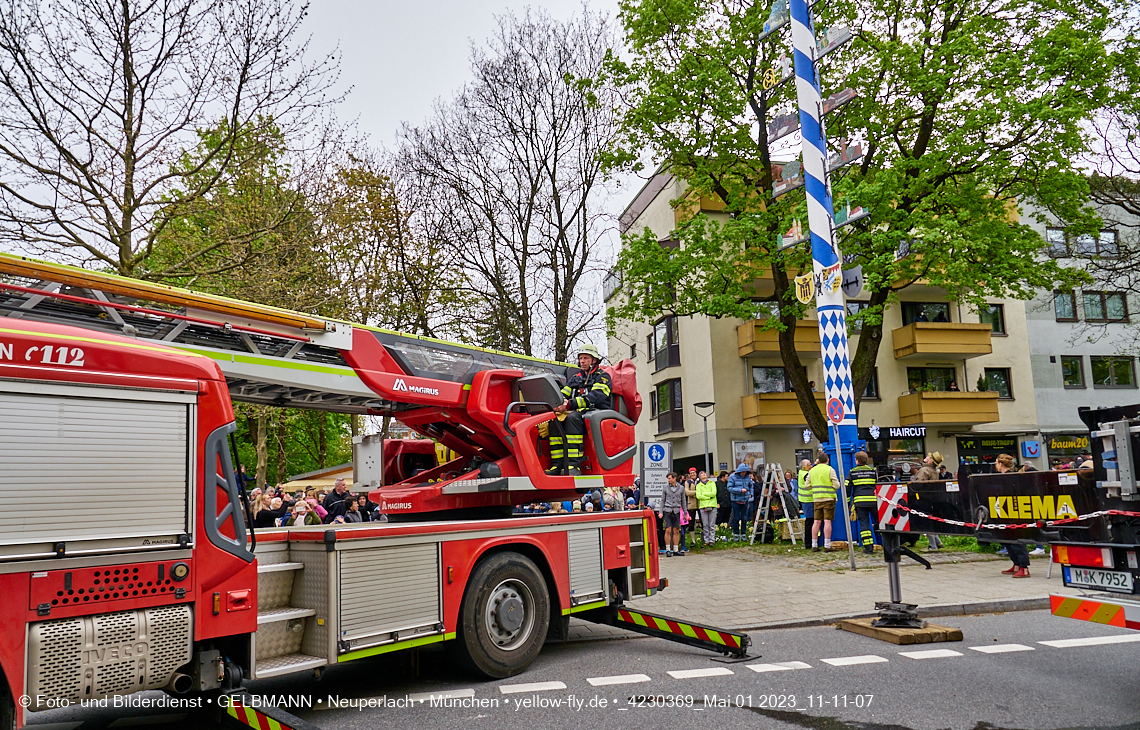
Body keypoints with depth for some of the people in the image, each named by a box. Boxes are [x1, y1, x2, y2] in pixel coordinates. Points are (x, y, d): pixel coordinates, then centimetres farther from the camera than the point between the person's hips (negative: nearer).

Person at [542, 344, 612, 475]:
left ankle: (574, 466, -43)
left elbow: (594, 397, -13)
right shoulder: (575, 378, 27)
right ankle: (558, 465, -29)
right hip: (578, 412, 6)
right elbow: (563, 395, 17)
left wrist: (569, 404, -25)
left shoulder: (603, 377, 6)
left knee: (572, 418, -36)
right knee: (555, 420, -24)